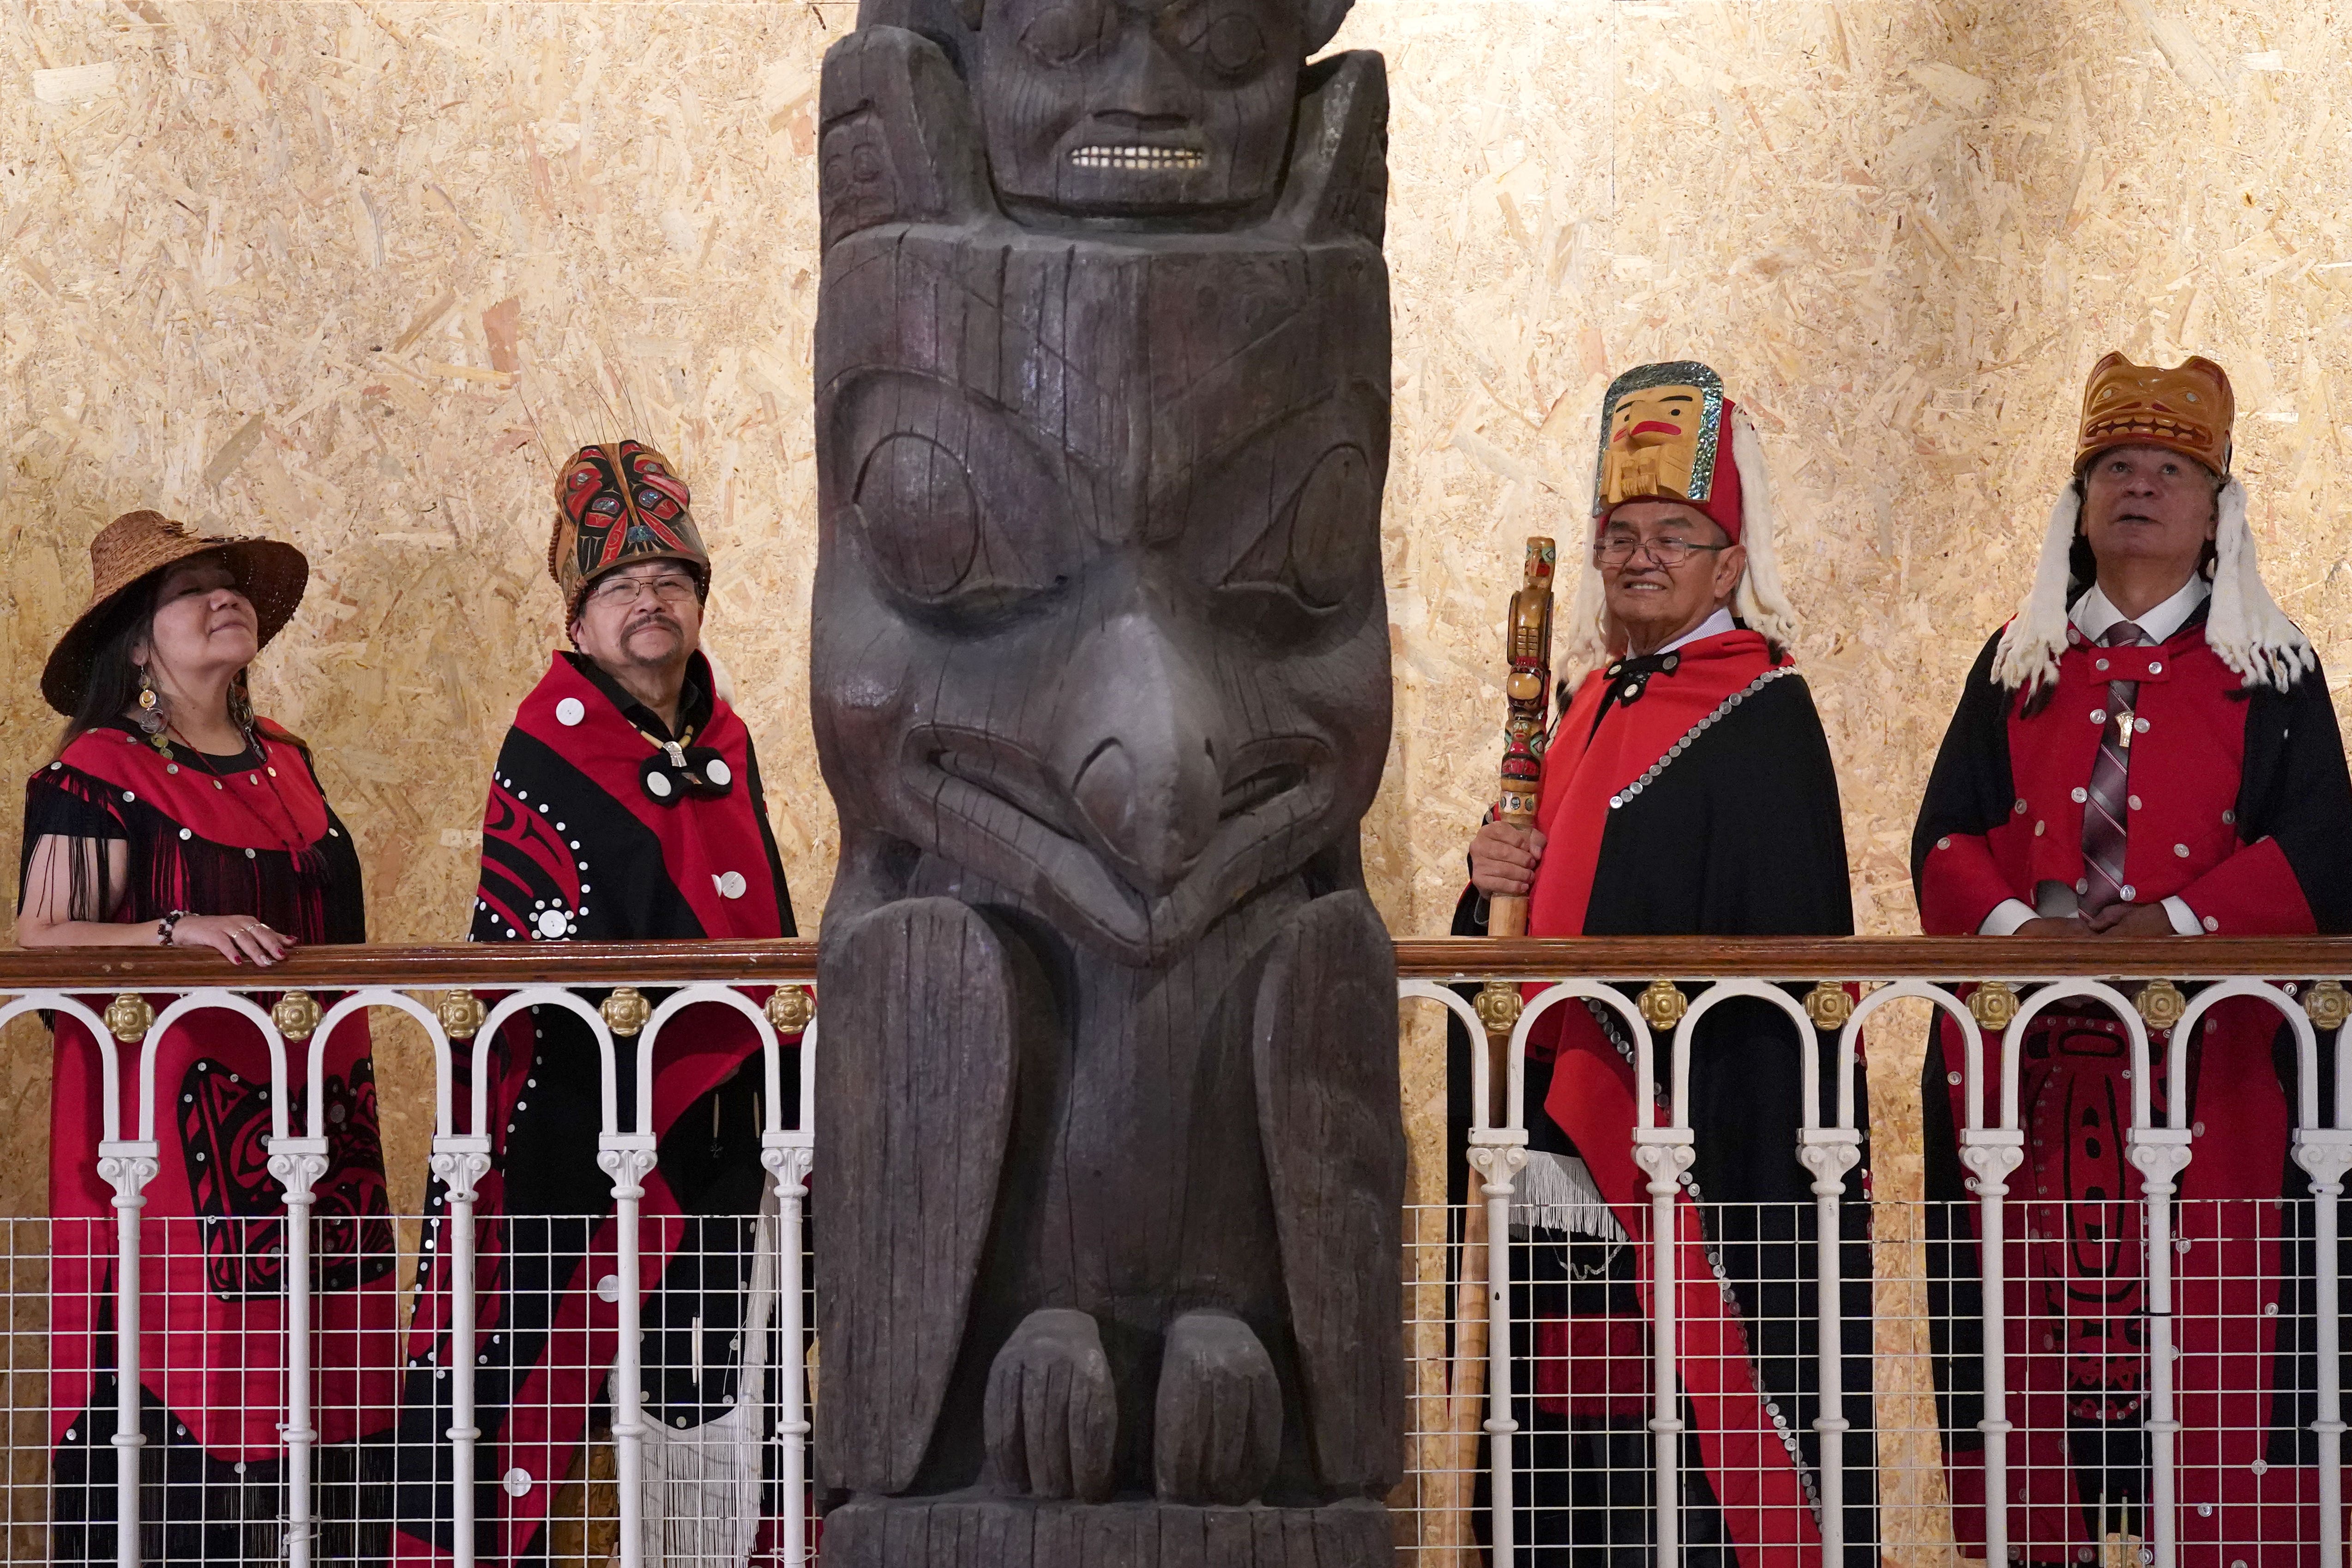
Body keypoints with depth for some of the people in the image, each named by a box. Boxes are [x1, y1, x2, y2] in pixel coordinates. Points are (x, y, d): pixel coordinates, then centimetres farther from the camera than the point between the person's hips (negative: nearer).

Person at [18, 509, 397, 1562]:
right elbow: (40, 941, -13)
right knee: (176, 1386, -9)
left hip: (310, 1116, 6)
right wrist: (180, 931, -24)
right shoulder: (99, 775, -5)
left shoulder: (284, 764, 16)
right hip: (173, 1126, -6)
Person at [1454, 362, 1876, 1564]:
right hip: (1566, 1142, 7)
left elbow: (1784, 943, -11)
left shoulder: (1761, 714, -5)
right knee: (1578, 1427, 5)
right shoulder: (1594, 705, 18)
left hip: (1698, 1136, -7)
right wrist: (1496, 878, -2)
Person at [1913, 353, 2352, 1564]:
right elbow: (1946, 837, 8)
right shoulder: (2017, 669, 17)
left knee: (2214, 1319, -8)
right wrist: (2013, 924, -12)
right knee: (2040, 1314, -3)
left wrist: (2182, 921, -17)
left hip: (2213, 1049, -2)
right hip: (2034, 1052, 2)